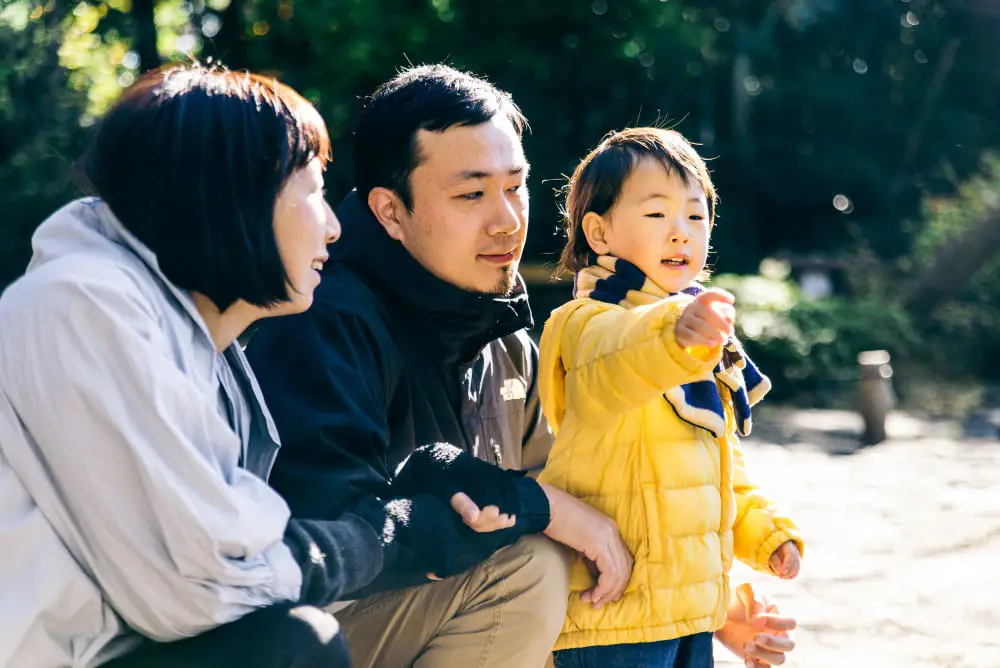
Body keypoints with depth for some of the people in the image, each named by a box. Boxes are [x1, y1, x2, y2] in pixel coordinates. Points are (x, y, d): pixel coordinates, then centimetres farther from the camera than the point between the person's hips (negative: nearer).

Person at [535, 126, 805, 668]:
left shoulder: (708, 345, 17)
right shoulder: (591, 323, -12)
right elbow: (611, 365, -39)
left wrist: (764, 530, 15)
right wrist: (674, 334, -58)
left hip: (691, 602, 9)